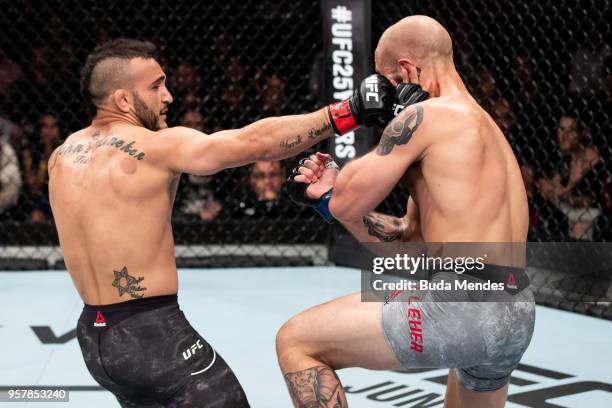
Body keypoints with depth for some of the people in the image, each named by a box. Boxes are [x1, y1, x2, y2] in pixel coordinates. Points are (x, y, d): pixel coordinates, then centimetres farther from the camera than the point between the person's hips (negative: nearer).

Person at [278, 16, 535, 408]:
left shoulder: (426, 115, -7)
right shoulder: (484, 126, 22)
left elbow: (346, 202, -3)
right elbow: (406, 242, 23)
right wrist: (325, 196, 20)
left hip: (461, 306, -10)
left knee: (295, 341, -1)